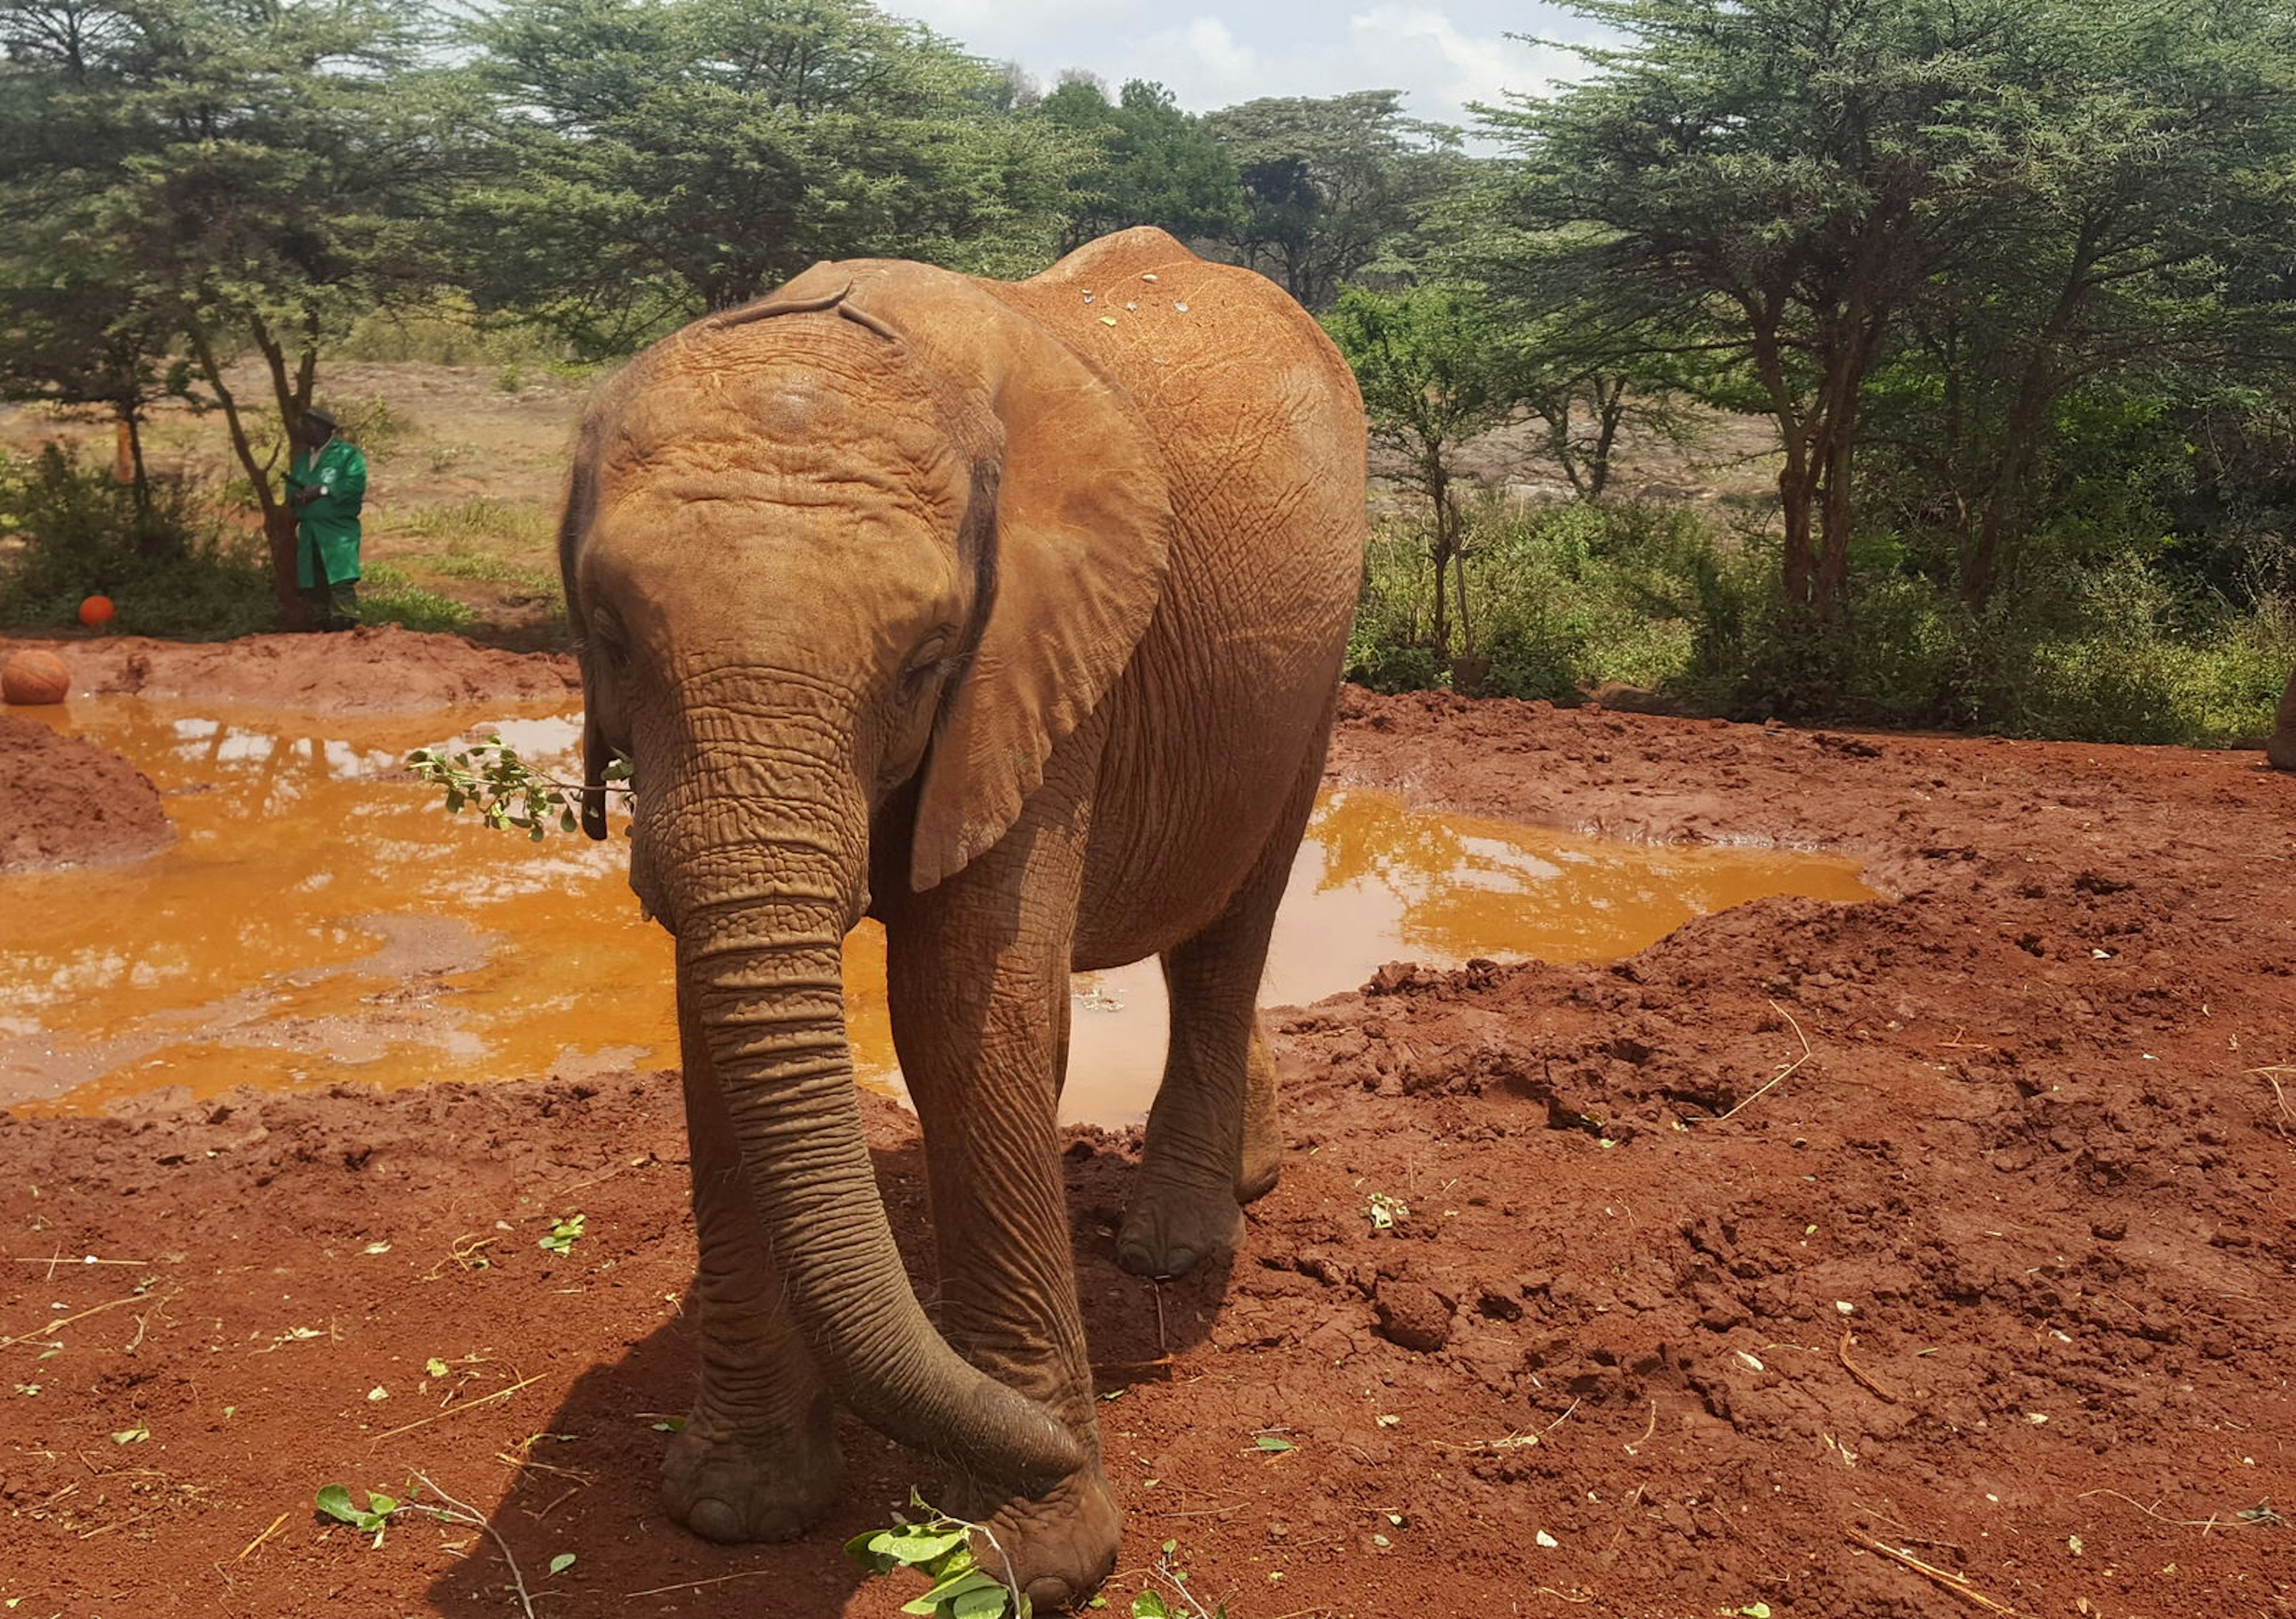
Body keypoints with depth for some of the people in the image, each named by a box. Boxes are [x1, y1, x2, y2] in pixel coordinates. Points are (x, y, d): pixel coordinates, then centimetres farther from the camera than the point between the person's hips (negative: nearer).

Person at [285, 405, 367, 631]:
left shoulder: (347, 453, -1)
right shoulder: (302, 458, 24)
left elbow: (356, 484, -14)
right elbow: (292, 487, 24)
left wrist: (323, 490, -16)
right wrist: (296, 496, 0)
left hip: (338, 530, -7)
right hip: (309, 531, 8)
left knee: (341, 581, -18)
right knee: (312, 586, 7)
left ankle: (348, 627, -19)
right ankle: (326, 627, 16)